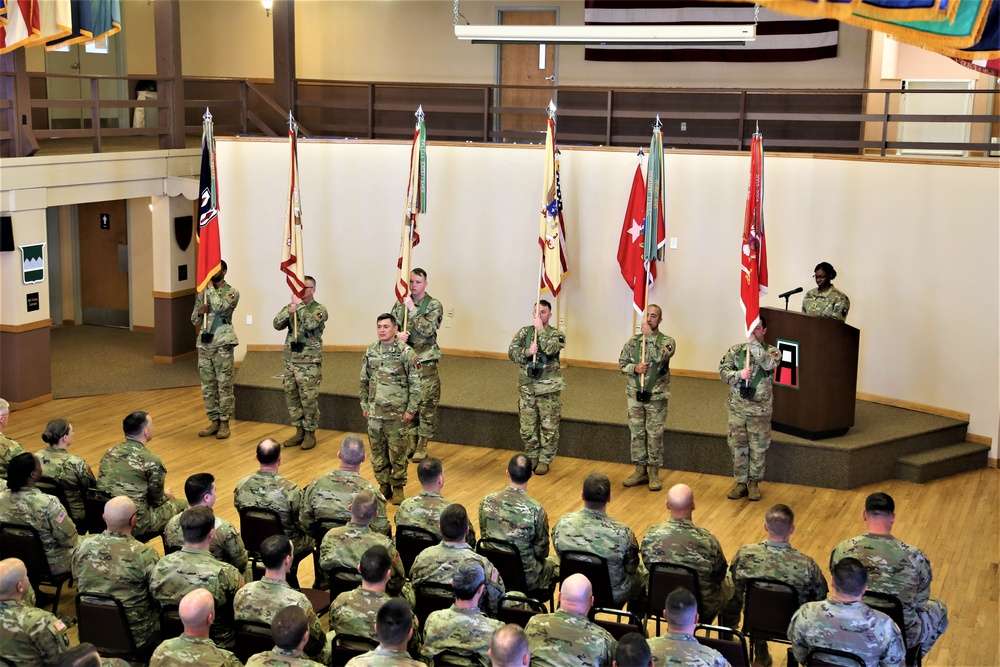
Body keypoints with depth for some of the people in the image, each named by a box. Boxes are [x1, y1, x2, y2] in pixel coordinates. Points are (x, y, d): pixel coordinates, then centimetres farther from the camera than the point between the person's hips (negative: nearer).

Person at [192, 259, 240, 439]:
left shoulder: (231, 292, -4)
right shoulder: (203, 293, 11)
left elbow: (220, 307, -23)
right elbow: (194, 320, 13)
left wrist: (211, 287, -15)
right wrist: (200, 312, -9)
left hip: (222, 345, -5)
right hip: (204, 344, 6)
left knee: (224, 386, -1)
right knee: (207, 386, 9)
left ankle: (224, 422, 6)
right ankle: (214, 420, 18)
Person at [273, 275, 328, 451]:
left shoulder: (319, 309, -6)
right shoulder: (291, 306, 10)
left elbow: (311, 323, -26)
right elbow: (277, 324, -2)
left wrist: (300, 305, -19)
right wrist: (288, 311, -17)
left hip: (309, 363, -6)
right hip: (290, 361, 6)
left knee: (309, 399, -1)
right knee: (291, 397, 10)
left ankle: (310, 434, 11)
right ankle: (299, 432, 21)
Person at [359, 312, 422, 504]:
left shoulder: (406, 353, -9)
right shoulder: (370, 351, 5)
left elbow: (415, 384, -8)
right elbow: (364, 381, 13)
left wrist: (411, 409, -10)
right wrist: (364, 405, 9)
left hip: (397, 413, -4)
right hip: (375, 411, 4)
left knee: (397, 452, 3)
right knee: (377, 451, 10)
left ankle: (398, 488, 16)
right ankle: (384, 485, 24)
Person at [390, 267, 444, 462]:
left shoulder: (434, 305, -6)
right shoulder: (400, 303, 7)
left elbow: (428, 330, -18)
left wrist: (412, 309, -20)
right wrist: (397, 335, -14)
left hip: (425, 362, -4)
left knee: (426, 405, -1)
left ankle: (422, 446, 8)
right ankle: (410, 442, 22)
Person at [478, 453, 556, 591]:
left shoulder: (487, 502, -11)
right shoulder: (536, 510, -22)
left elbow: (484, 536, 4)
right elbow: (541, 551, -10)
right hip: (525, 580, -4)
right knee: (556, 562, 28)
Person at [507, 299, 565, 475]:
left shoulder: (557, 335, -5)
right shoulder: (524, 332, 4)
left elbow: (550, 349, -25)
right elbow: (511, 352, -3)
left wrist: (540, 329, -18)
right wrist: (527, 352, -21)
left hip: (548, 388, -3)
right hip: (526, 386, 3)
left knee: (548, 426, 4)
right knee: (527, 426, 10)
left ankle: (545, 459, 17)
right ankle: (532, 456, 27)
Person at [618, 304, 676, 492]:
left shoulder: (667, 341, -6)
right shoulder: (633, 341, 4)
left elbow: (661, 357, -25)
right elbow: (622, 363, 7)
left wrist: (650, 335, -23)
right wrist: (635, 368, -13)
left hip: (656, 396, -3)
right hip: (635, 394, 3)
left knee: (655, 435, 3)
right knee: (637, 433, 9)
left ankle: (654, 474, 13)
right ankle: (640, 471, 20)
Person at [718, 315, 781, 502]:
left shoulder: (772, 351, -3)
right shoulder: (735, 350, 3)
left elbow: (768, 364, -25)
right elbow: (723, 371, -3)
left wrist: (754, 343, -23)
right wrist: (739, 374, -21)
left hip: (760, 409, -2)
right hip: (737, 407, 2)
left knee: (758, 448, 6)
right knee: (738, 446, 8)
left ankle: (754, 483, 20)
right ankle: (740, 482, 19)